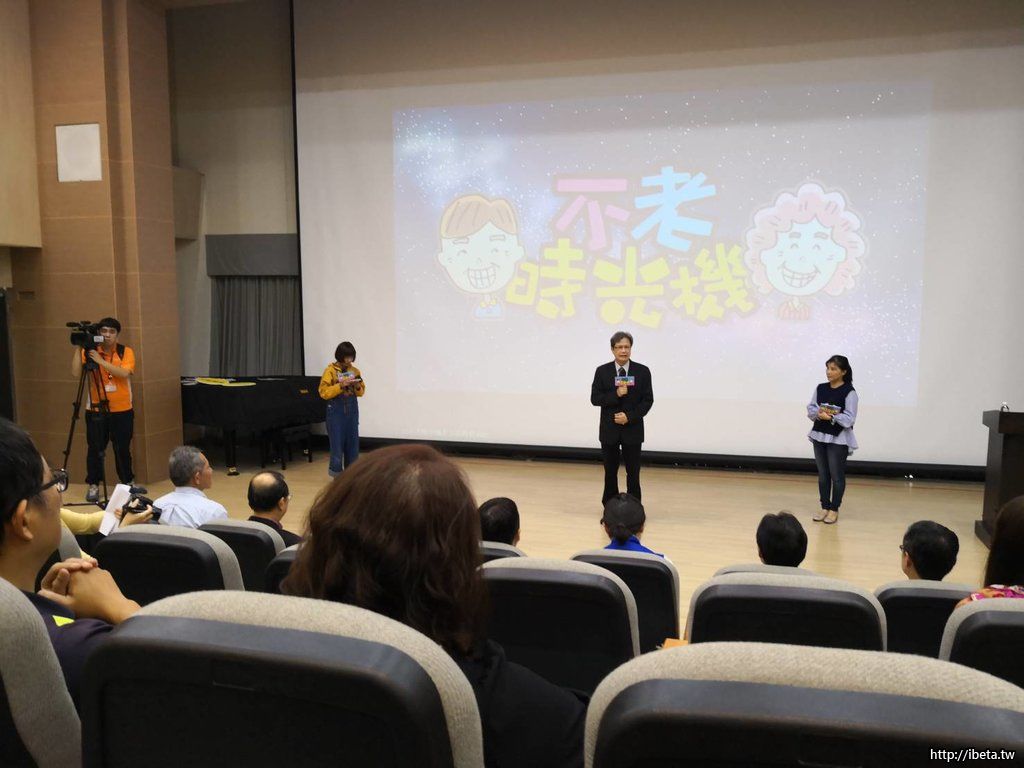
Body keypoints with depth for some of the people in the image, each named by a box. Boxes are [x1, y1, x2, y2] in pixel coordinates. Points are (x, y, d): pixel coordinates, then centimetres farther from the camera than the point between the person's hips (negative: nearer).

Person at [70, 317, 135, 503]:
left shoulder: (126, 352, -2)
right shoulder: (89, 352, 0)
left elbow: (124, 373, -19)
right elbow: (76, 373, -12)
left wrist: (101, 361, -25)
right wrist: (79, 348, -15)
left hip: (122, 410, 0)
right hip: (95, 410, 1)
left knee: (122, 448, 8)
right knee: (95, 449, 4)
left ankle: (127, 482, 24)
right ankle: (93, 485, 17)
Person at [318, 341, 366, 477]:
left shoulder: (355, 370, 8)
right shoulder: (330, 370, -5)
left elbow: (361, 392, 12)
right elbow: (324, 392, -11)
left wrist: (358, 386, -10)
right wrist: (341, 385, -21)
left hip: (352, 410, 4)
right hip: (336, 411, -4)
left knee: (352, 442, 6)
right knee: (337, 442, -3)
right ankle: (336, 471, 8)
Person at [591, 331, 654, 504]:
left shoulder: (643, 371, -2)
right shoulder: (602, 371, 0)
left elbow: (648, 400, -3)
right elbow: (595, 399, -4)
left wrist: (629, 417, -14)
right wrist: (616, 394, -18)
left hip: (633, 429, -1)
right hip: (609, 429, 1)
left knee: (633, 472, 3)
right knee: (610, 471, 10)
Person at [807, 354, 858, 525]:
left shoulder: (849, 392, -10)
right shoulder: (820, 388, 5)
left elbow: (849, 419, -15)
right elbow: (810, 409, 5)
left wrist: (831, 417, -24)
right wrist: (818, 413, -15)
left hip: (839, 439, -5)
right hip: (819, 436, 5)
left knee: (837, 476, 4)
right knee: (822, 475, 12)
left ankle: (834, 509, 15)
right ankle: (825, 507, 22)